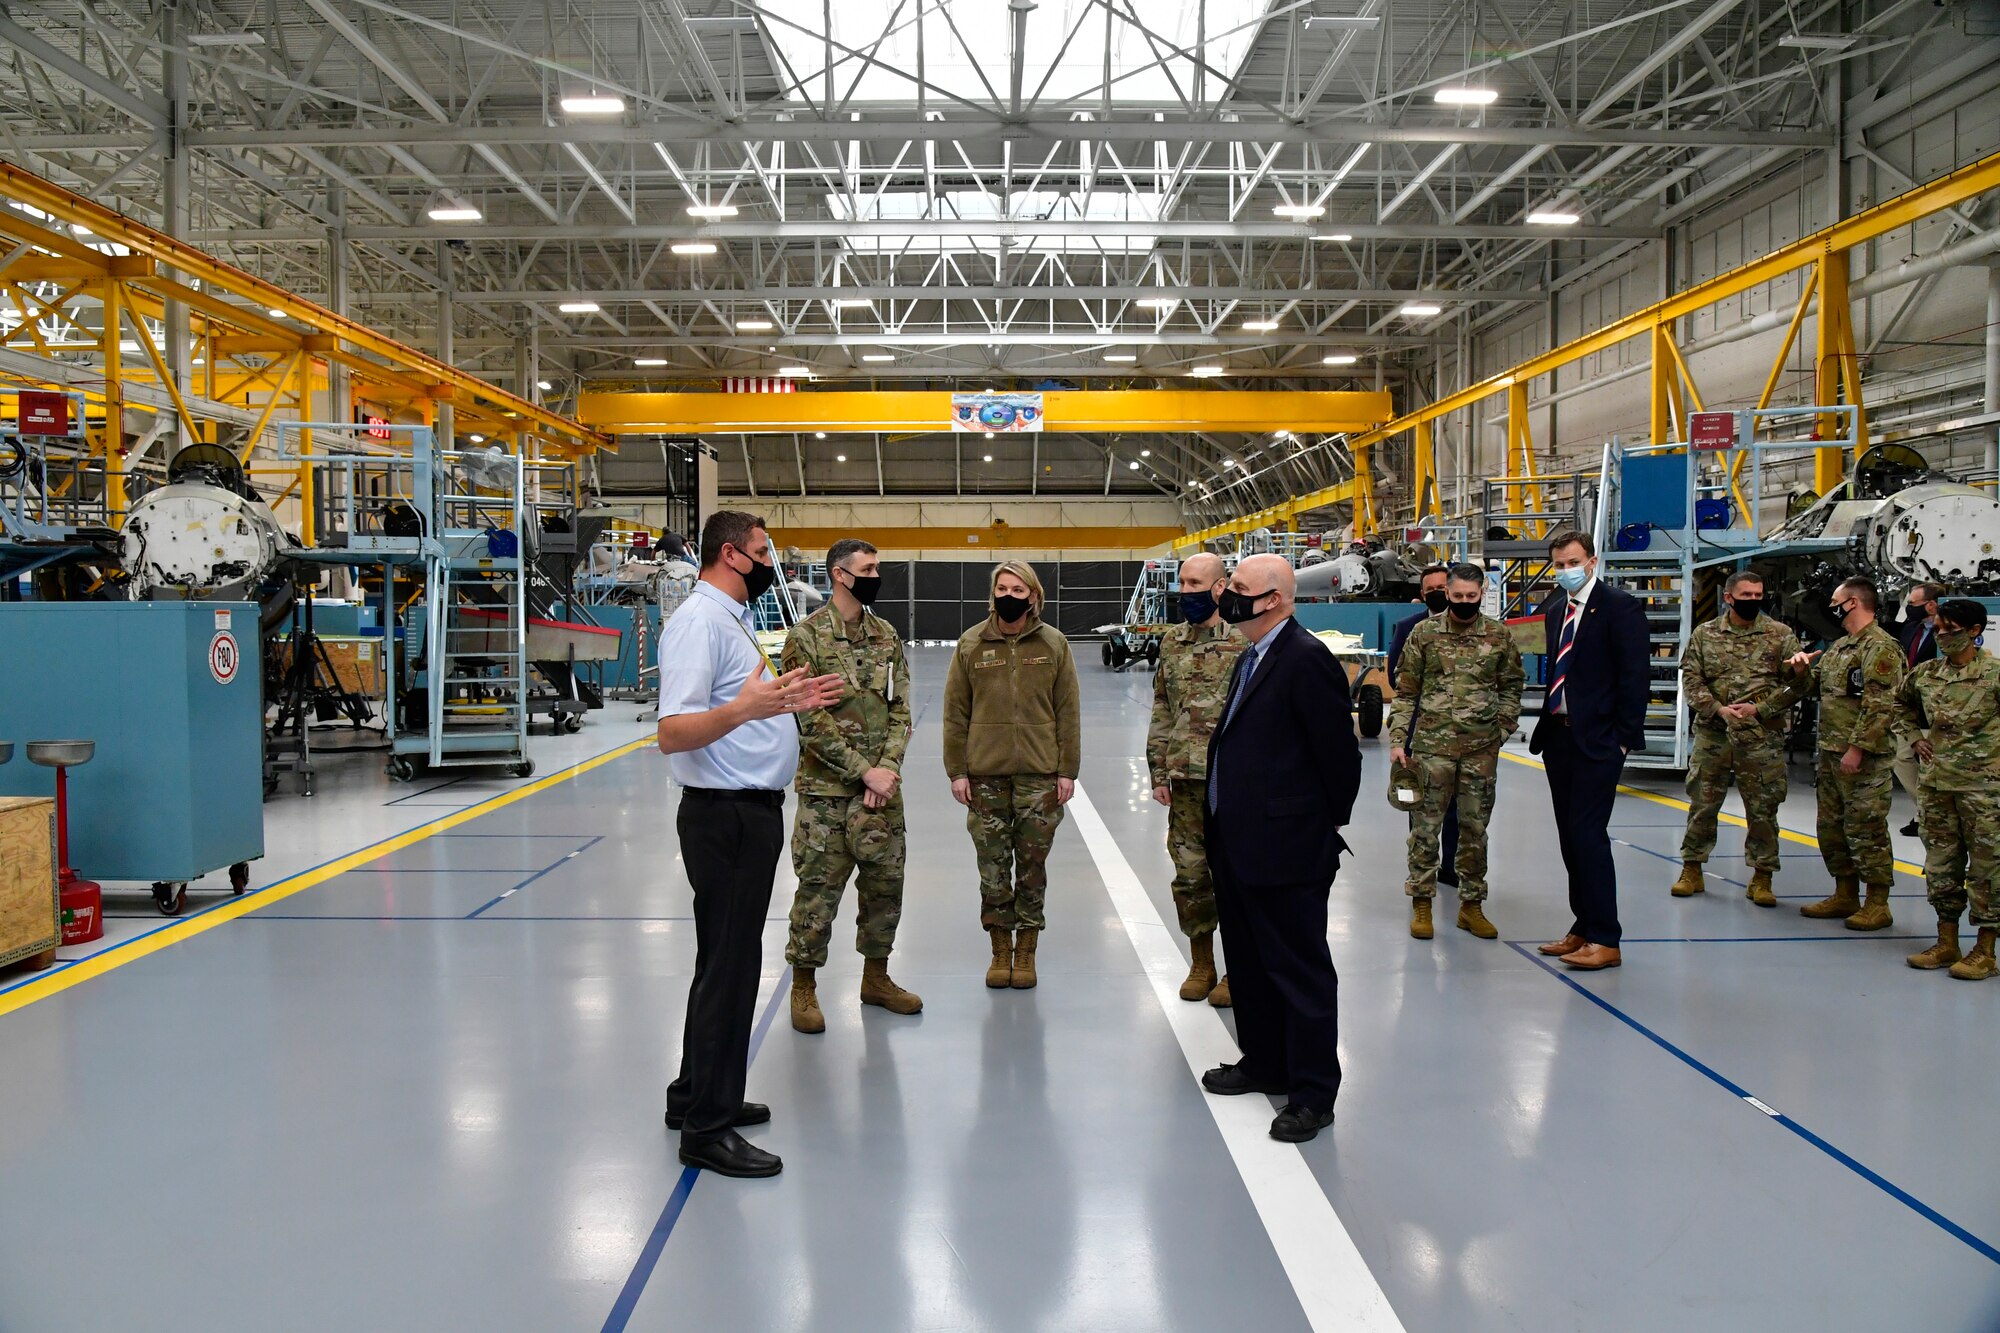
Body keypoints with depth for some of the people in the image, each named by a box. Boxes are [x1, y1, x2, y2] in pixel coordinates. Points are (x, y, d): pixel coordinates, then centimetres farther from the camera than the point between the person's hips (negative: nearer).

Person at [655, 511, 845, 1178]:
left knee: (728, 960, 18)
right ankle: (707, 1128, 7)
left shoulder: (729, 619, 16)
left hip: (751, 811, 11)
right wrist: (744, 708, -41)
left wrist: (789, 702, 19)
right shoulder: (698, 621, -17)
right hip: (725, 815, -11)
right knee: (729, 967, -4)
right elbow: (673, 733, -27)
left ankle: (700, 1095, 32)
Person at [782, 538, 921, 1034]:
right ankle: (804, 986, 17)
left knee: (886, 881, 11)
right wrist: (864, 771, -15)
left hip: (882, 787, 5)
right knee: (819, 887, 1)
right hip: (826, 788, -5)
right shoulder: (807, 636, -8)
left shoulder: (886, 635, 9)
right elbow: (811, 722, -13)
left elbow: (900, 710, 8)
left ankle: (876, 977, 28)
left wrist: (888, 768, -7)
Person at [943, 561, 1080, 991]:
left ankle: (1026, 950, 20)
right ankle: (1000, 949, 20)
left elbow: (1067, 712, 3)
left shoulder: (1054, 644, 2)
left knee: (1032, 866, 7)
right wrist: (957, 770, -1)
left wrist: (1067, 770, -1)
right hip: (985, 777, 0)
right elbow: (956, 712, 4)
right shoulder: (971, 644, 3)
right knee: (992, 867, 5)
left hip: (1040, 775, 0)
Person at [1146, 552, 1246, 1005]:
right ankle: (1201, 964, 25)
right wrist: (1159, 773, 9)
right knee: (1189, 875, 10)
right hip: (1186, 781, 5)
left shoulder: (1244, 642, -8)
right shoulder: (1172, 643, 9)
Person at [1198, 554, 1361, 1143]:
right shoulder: (1251, 660, 13)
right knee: (1249, 962, 20)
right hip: (1238, 846, 10)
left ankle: (1312, 1091, 13)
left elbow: (1338, 752, -16)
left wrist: (1326, 825, -6)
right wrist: (1219, 821, 16)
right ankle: (1264, 1062, 36)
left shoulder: (1306, 660, -18)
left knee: (1299, 969, 2)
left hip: (1286, 850, -10)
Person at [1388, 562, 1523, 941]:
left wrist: (1501, 730, 3)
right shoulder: (1424, 633, 1)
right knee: (1425, 825, 2)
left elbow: (1511, 687, 12)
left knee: (1476, 828, 9)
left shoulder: (1500, 635, 4)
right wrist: (1398, 739, -2)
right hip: (1431, 744, -1)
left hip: (1482, 747, 1)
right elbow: (1405, 691, 3)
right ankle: (1421, 903, 13)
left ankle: (1472, 904, 20)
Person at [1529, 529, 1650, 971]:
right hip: (1558, 736, 7)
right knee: (1570, 836, 10)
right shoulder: (1554, 610, 14)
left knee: (1588, 834, -9)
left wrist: (1624, 737, -14)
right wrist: (1547, 724, 7)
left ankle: (1604, 940, -3)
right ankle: (1584, 928, 19)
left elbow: (1635, 675, -11)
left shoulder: (1620, 606, -7)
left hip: (1597, 740, -7)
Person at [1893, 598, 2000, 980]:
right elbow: (1902, 703, 26)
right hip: (1937, 782, 6)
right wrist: (1917, 737, 15)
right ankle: (1946, 944, 22)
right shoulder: (1925, 673, 6)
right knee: (1941, 863, 12)